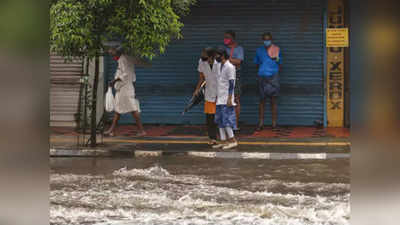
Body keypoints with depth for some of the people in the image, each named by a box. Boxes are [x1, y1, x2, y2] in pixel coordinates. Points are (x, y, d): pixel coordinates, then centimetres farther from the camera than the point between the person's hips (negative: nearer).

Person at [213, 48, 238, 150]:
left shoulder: (229, 67, -11)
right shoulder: (221, 67, 16)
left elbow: (231, 84, -15)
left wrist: (229, 99, -20)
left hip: (226, 99, -9)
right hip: (220, 99, 9)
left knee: (226, 120, -10)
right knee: (220, 120, 6)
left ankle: (233, 140, -5)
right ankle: (223, 141, 7)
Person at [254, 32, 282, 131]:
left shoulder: (277, 50, 4)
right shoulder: (259, 50, 8)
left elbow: (279, 63, 11)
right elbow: (257, 63, 18)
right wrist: (261, 70, 5)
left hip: (273, 77, -1)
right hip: (262, 77, 1)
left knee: (273, 101, 0)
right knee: (262, 101, 3)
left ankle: (274, 123, 4)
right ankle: (261, 123, 8)